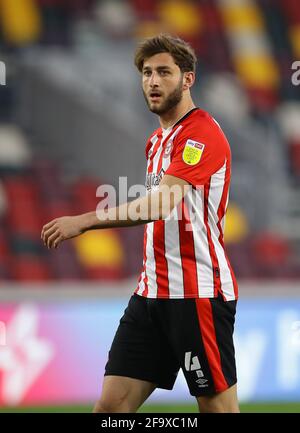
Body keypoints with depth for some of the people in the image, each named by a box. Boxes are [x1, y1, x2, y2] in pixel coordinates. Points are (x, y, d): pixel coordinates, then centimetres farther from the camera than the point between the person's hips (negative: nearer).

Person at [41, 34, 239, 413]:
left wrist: (84, 221, -26)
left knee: (218, 407, -3)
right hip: (151, 293, 9)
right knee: (111, 403, 0)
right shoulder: (156, 140, 18)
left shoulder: (202, 133, -12)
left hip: (199, 294, -8)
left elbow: (163, 203, -23)